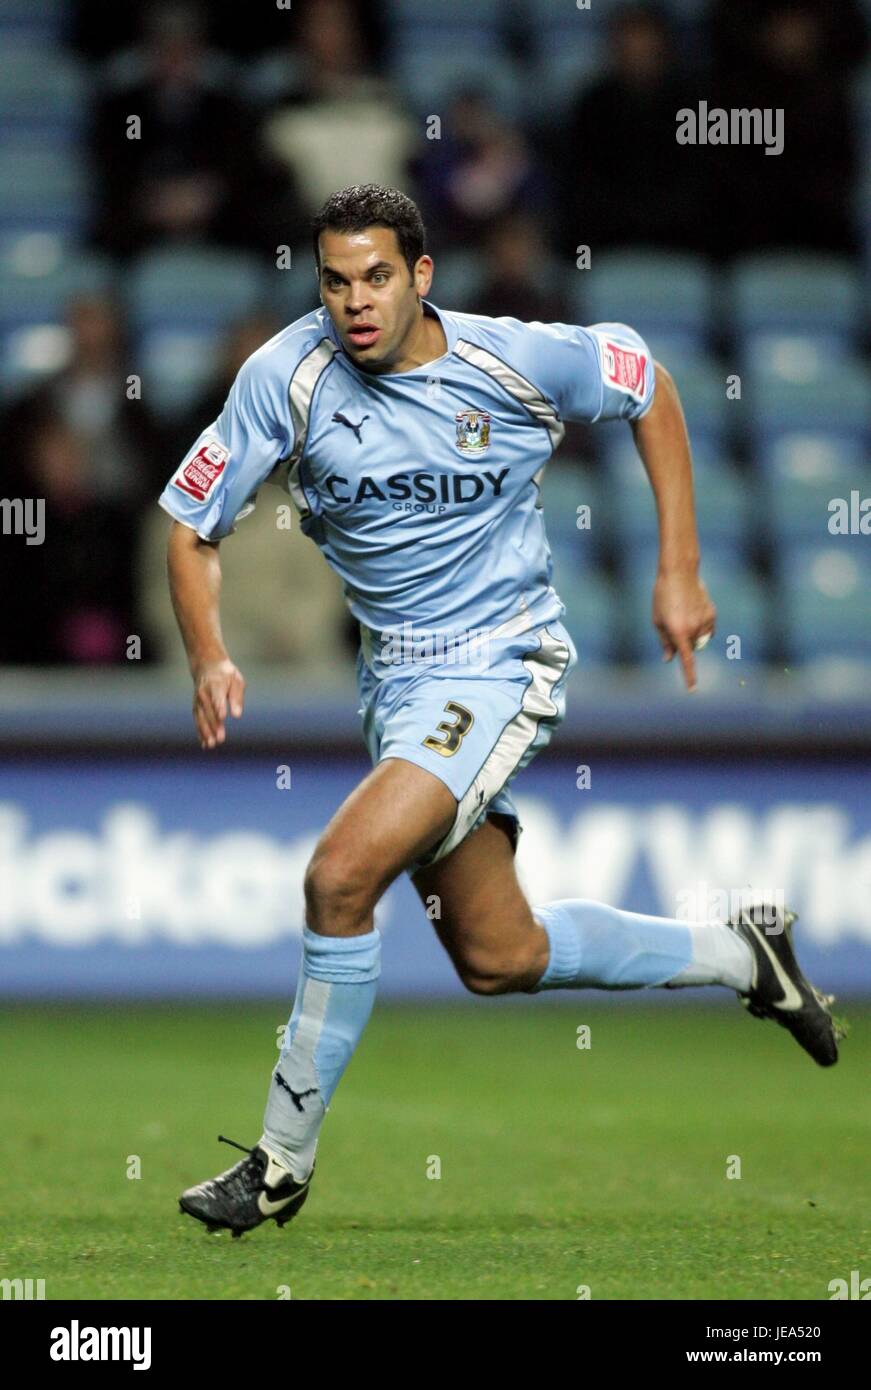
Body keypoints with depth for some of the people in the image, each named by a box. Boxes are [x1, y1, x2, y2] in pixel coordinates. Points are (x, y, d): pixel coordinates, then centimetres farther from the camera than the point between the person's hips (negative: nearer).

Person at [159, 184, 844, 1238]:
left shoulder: (517, 361, -13)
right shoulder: (289, 374, -9)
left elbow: (646, 385, 6)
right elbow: (192, 525, -3)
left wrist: (679, 572, 4)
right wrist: (209, 656, -20)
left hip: (500, 661, -5)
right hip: (394, 673, 5)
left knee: (340, 874, -23)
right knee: (497, 956, 10)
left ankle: (282, 1161, -10)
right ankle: (739, 956, 33)